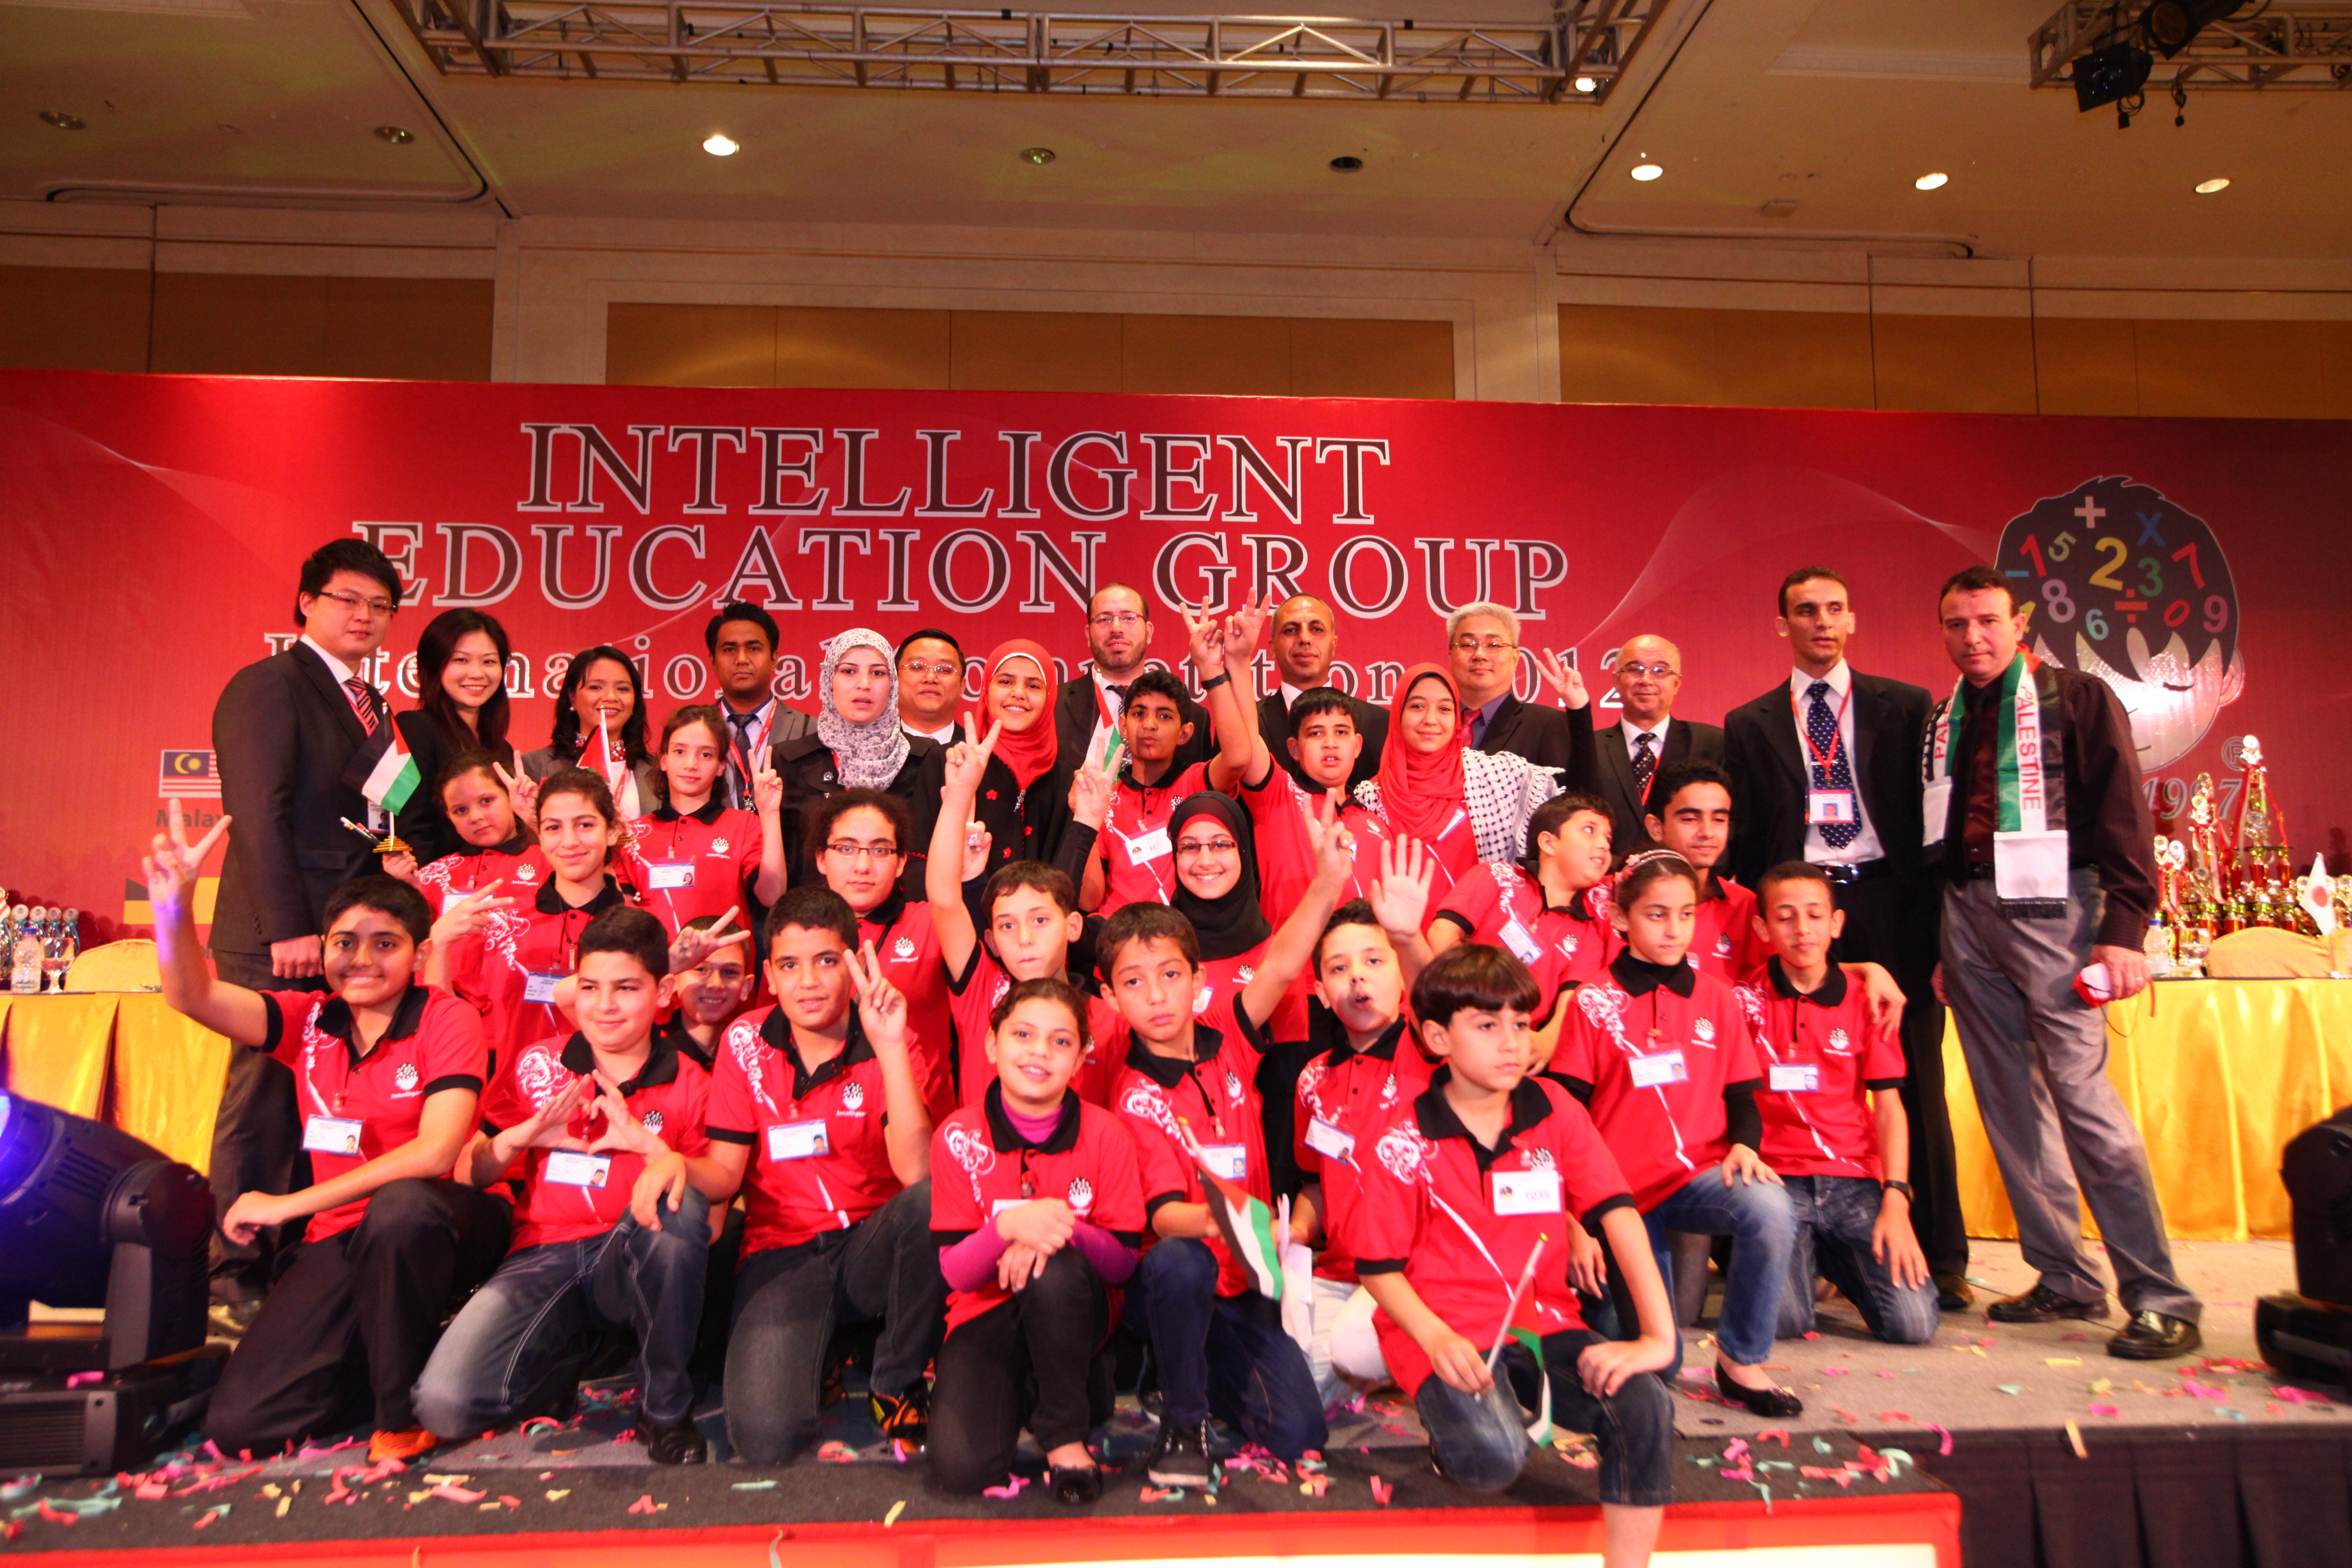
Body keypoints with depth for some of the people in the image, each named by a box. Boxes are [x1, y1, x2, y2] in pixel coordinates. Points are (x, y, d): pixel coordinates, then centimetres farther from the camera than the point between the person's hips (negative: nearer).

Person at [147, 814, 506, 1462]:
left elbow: (435, 1152, -20)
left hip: (437, 1226, -4)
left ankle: (404, 1408, -19)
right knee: (239, 1425, -11)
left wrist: (289, 1205, -17)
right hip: (341, 1238, 4)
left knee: (399, 1206, -41)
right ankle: (383, 1355, 15)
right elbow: (193, 997, -6)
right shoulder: (310, 1020, 7)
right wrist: (174, 908, -25)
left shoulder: (446, 1018, -9)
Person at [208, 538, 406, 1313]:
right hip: (281, 937, -7)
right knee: (262, 1102, 0)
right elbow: (260, 814, -13)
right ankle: (234, 1275, 11)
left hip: (345, 931, 7)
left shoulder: (369, 701, 18)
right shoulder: (267, 687, -5)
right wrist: (289, 928, -17)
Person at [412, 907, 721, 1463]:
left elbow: (717, 1197, -4)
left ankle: (665, 1406, -15)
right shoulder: (537, 1065, 10)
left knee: (679, 1200, -37)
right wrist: (520, 1137, -10)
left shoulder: (687, 1083, 4)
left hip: (635, 1265, -1)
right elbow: (465, 1174, 11)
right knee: (446, 1404, -26)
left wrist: (647, 1144, -18)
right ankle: (568, 1350, 10)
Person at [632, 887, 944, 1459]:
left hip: (871, 1247, 0)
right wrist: (675, 1163, -22)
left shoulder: (887, 1041, -7)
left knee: (932, 1200, -36)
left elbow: (916, 1172, -22)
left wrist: (889, 1047, -30)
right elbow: (725, 1174, 2)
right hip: (782, 1255, 0)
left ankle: (898, 1385, -9)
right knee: (765, 1437, -26)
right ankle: (810, 1359, 12)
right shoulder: (745, 1042, 0)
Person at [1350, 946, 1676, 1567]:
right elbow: (1379, 1269, -4)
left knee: (1646, 1409, -22)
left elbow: (1619, 1216, -4)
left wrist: (1658, 1336, -13)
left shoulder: (1557, 1113, 3)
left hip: (1542, 1321, 4)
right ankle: (1452, 1416, 8)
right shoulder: (1404, 1143, -7)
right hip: (1446, 1332, -3)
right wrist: (1436, 1338, -21)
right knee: (1494, 1457, -28)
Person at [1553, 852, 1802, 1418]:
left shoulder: (1717, 999, 8)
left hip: (1702, 1173, 2)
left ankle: (1741, 1360, -12)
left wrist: (1744, 1145, -13)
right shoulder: (1593, 1002, -1)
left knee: (1769, 1210, -34)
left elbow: (1742, 1096, 10)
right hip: (1626, 1186, -2)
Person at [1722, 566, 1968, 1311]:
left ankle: (1941, 1258, 10)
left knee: (1918, 1085, 1)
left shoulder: (1905, 707, 9)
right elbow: (1742, 840, 9)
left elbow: (1932, 809, 6)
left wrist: (1935, 911, -1)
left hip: (1893, 906, 0)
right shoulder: (1749, 725, 10)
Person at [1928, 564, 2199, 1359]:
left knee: (2082, 1094, -11)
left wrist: (2124, 929, -15)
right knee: (2009, 1102, 8)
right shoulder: (1942, 720, 15)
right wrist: (1938, 944, 12)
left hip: (2049, 910, -6)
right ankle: (2066, 1279, 18)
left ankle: (2160, 1298, -2)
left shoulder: (2077, 698, 0)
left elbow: (2122, 815, -6)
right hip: (1965, 914, 6)